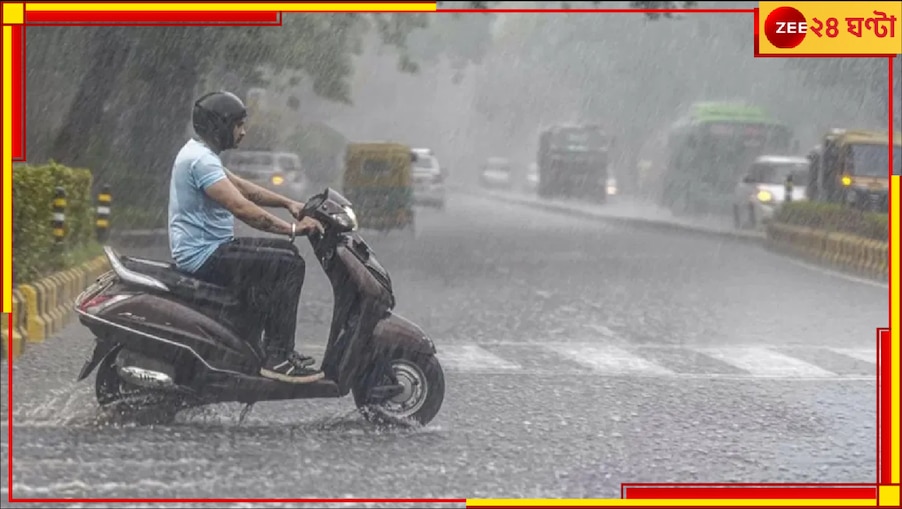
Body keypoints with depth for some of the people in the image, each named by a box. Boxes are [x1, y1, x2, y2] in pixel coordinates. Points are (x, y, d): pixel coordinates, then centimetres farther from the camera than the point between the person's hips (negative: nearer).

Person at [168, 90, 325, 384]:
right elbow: (241, 207, -28)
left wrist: (288, 203, 11)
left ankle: (279, 349, 18)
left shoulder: (198, 153, 16)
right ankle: (277, 359, -18)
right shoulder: (201, 160, -19)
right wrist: (292, 228, -24)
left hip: (204, 250, 11)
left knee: (284, 253, 18)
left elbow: (242, 187, 22)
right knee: (289, 265, -17)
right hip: (204, 257, -11)